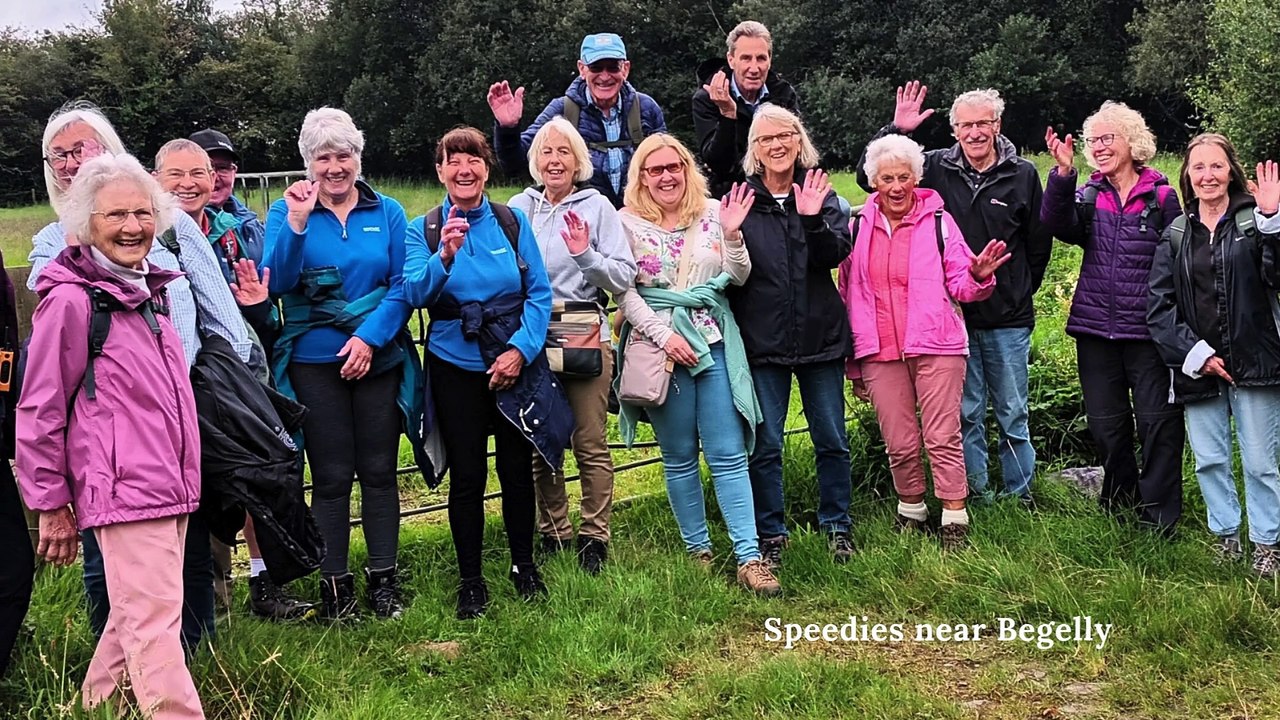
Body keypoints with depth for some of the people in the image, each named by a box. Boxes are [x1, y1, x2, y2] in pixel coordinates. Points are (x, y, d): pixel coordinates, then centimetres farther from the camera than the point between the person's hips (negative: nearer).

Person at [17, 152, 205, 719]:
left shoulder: (150, 288, 14)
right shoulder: (71, 299, -11)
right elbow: (39, 412, -9)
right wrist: (50, 505, -6)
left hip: (169, 485, 8)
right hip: (123, 489, -8)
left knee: (136, 615, 17)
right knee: (155, 622, -7)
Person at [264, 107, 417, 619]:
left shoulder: (387, 212, 5)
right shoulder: (287, 212, 2)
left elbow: (403, 286, 1)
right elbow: (276, 283, -10)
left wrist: (370, 337, -12)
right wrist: (296, 222, -23)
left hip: (379, 360, 1)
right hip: (315, 362, -1)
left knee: (379, 471, 7)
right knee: (332, 477, 4)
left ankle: (383, 579, 18)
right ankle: (334, 585, 14)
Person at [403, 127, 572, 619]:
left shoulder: (513, 221, 1)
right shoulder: (423, 230, -1)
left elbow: (540, 292, 0)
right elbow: (415, 294, -13)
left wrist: (521, 349, -12)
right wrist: (444, 257, -31)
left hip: (515, 362, 1)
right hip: (455, 366, -1)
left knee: (516, 467, 8)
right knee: (467, 475, 4)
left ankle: (524, 566, 27)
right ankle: (470, 581, 19)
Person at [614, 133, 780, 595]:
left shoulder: (713, 212, 6)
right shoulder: (628, 222, 1)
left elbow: (738, 278, 6)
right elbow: (624, 292, -3)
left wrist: (732, 234, -10)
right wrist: (664, 334, -12)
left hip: (713, 341, 1)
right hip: (658, 344, -1)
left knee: (728, 453, -3)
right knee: (679, 457, 7)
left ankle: (748, 558, -3)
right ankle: (697, 549, 20)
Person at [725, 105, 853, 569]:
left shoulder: (821, 193, 5)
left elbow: (835, 254, -9)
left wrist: (813, 218, -25)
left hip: (821, 336, 1)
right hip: (763, 340, -1)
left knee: (832, 440, 9)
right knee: (766, 445, 4)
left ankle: (837, 528, 24)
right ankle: (770, 536, 16)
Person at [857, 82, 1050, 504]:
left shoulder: (1023, 175, 0)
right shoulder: (936, 168, 0)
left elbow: (1040, 243, 9)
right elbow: (869, 177, 0)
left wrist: (1020, 291, 11)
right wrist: (895, 131, -9)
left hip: (1009, 319, 0)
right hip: (952, 314, 0)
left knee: (1013, 414, 10)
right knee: (966, 413, 8)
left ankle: (1019, 495, 22)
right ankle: (976, 495, 19)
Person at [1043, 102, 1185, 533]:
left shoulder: (1161, 197, 1)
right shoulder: (1088, 195, 8)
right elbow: (1059, 225, -13)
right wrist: (1063, 174, -27)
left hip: (1148, 331, -3)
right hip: (1096, 329, 3)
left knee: (1159, 424, -3)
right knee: (1106, 425, 12)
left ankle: (1159, 519, 6)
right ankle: (1119, 509, 27)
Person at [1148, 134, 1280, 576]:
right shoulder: (1176, 235, 7)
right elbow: (1159, 306, 4)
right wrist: (1195, 353, -6)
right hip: (1198, 368, 3)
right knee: (1209, 461, 12)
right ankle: (1225, 535, 28)